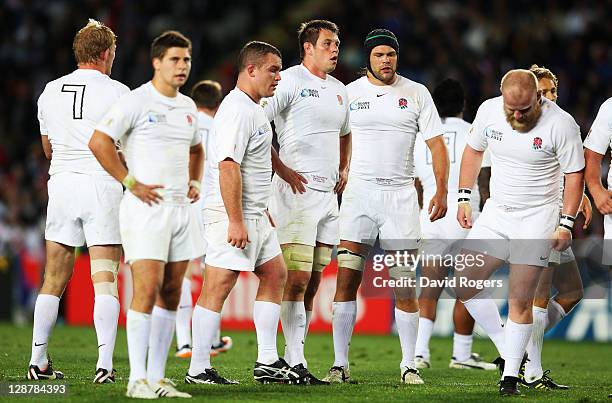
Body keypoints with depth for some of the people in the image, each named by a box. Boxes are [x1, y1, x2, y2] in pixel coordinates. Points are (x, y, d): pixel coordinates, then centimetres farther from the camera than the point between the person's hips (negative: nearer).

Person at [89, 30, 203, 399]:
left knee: (171, 295, 6)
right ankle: (138, 379, -12)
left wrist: (195, 182, 15)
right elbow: (99, 142, -13)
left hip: (181, 208, 7)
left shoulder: (187, 106, 15)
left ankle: (157, 377, 10)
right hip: (146, 207, -7)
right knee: (147, 290, -14)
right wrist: (131, 183, -13)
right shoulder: (137, 101, -7)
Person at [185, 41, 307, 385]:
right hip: (231, 215, -11)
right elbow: (228, 167, -24)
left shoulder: (254, 109, 17)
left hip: (254, 215, 11)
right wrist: (235, 221, -26)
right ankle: (199, 370, -7)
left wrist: (263, 211, 28)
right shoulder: (237, 111, -17)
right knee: (218, 287, -9)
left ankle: (268, 362, 15)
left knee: (275, 274, 13)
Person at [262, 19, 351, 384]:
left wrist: (344, 170, 18)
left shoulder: (339, 90, 18)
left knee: (312, 282, 7)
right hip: (298, 190, -8)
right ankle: (295, 363, -11)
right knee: (297, 279, -11)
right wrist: (283, 170, -15)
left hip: (329, 194, 8)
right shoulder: (291, 81, -7)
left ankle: (293, 358, 12)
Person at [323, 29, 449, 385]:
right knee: (346, 279, -6)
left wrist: (442, 192, -6)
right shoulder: (348, 94, 6)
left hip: (400, 194, 0)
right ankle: (340, 364, -1)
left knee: (405, 285, -3)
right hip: (358, 194, 0)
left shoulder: (416, 93, 5)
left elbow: (437, 145, 4)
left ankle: (409, 365, 5)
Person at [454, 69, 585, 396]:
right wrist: (464, 198, 9)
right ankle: (507, 348, 14)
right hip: (496, 212, 5)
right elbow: (473, 151, 13)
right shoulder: (489, 111, -3)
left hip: (537, 217, -5)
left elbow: (574, 175, -9)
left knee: (520, 300, -8)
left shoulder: (560, 123, -16)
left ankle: (510, 375, 2)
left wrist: (566, 224, -14)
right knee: (466, 286, -2)